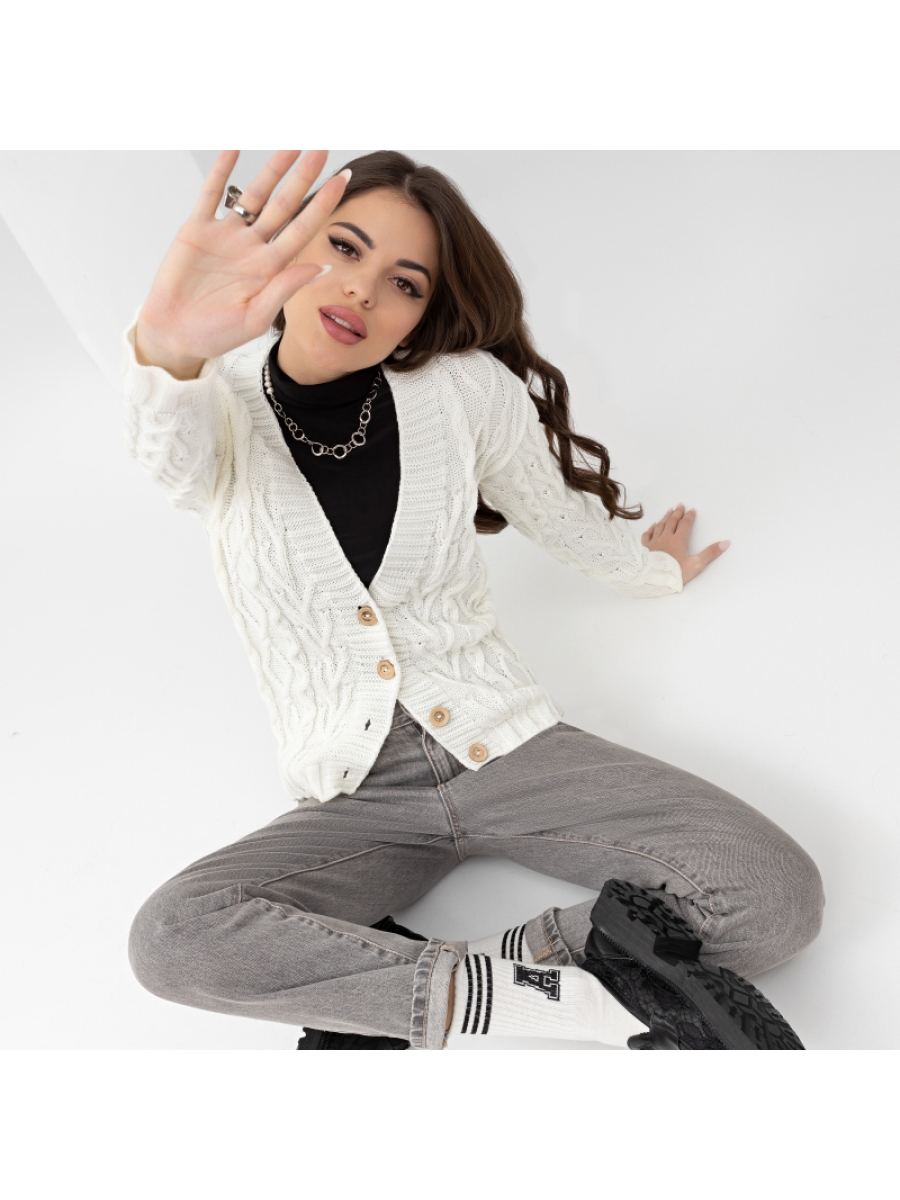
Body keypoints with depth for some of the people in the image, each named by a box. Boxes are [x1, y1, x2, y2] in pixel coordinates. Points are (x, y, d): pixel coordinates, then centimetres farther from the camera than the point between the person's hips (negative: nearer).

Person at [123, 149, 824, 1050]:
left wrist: (656, 570, 29)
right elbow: (168, 440, -29)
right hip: (355, 796, 1)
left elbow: (557, 513, 13)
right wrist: (167, 348, -53)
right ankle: (553, 993, -18)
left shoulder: (466, 388, -4)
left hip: (503, 741, 0)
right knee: (168, 939, -25)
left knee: (780, 897, -17)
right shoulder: (226, 417, -4)